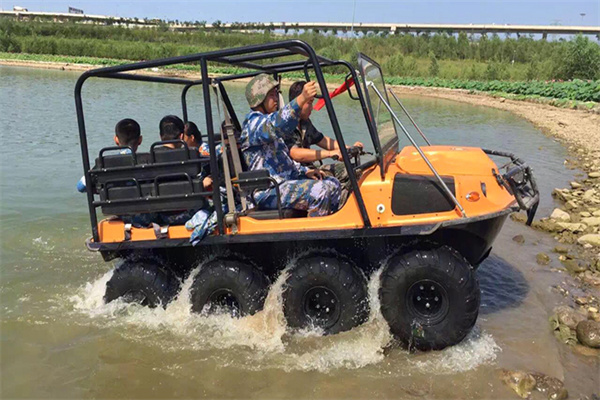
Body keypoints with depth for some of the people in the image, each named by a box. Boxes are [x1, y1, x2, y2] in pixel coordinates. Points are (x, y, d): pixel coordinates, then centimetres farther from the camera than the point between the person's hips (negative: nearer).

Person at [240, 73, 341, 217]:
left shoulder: (266, 120, 22)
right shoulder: (253, 123, -9)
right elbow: (275, 126, -35)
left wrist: (305, 171, 12)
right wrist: (301, 99, -47)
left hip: (285, 180, 10)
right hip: (269, 192, -10)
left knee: (332, 184, 8)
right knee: (319, 192, -27)